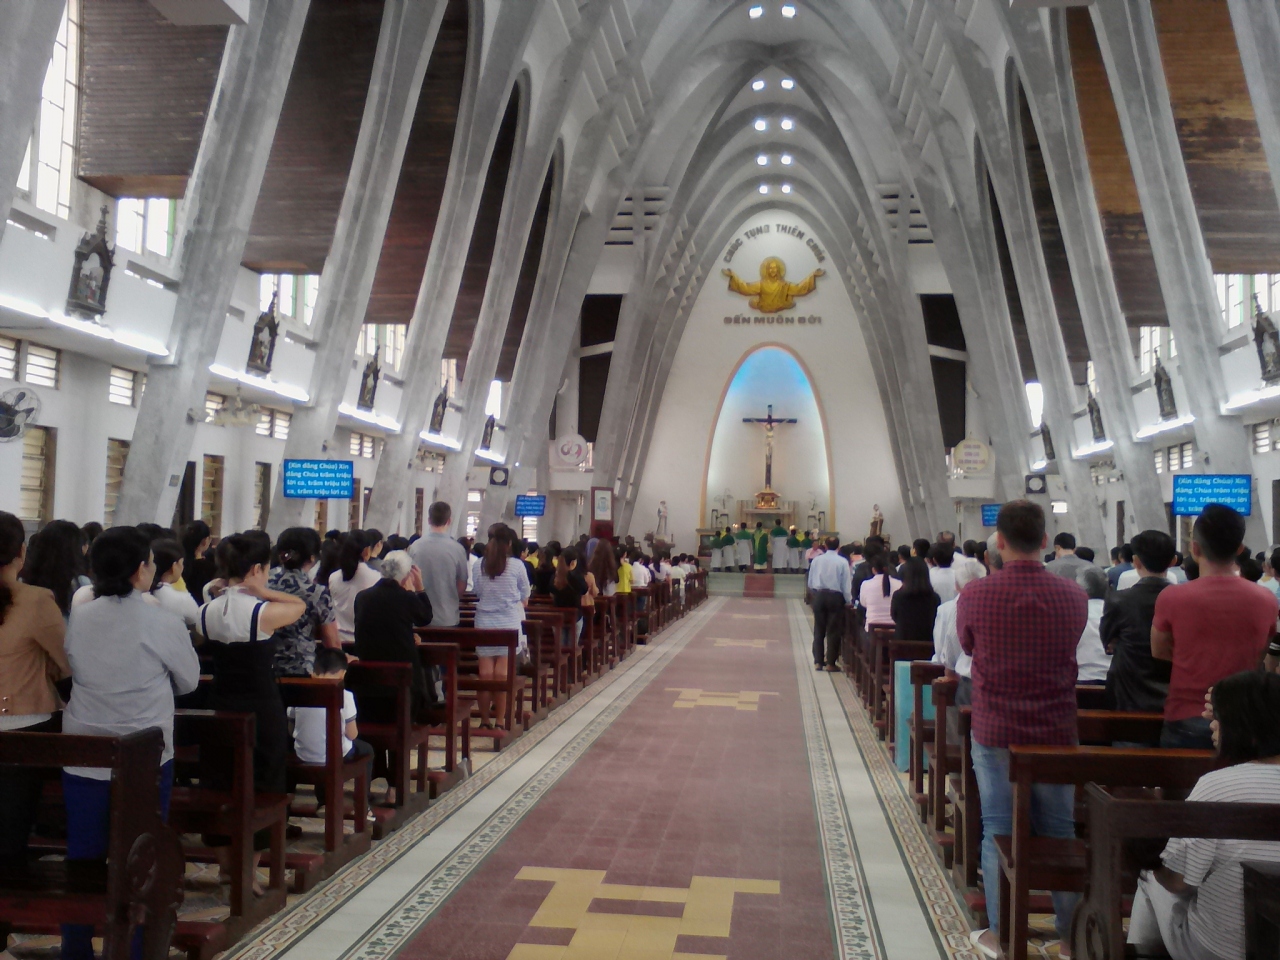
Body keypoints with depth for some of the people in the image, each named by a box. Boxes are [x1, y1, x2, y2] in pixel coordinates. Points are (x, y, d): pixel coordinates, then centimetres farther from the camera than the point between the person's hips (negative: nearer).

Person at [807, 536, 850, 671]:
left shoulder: (816, 560, 0)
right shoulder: (842, 562, -7)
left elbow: (810, 582, 5)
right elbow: (846, 584, -6)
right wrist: (848, 601, 4)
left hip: (819, 596, 2)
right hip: (835, 597, -2)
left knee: (819, 630, 10)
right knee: (833, 631, 5)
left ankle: (818, 662, 9)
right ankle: (830, 663, 4)